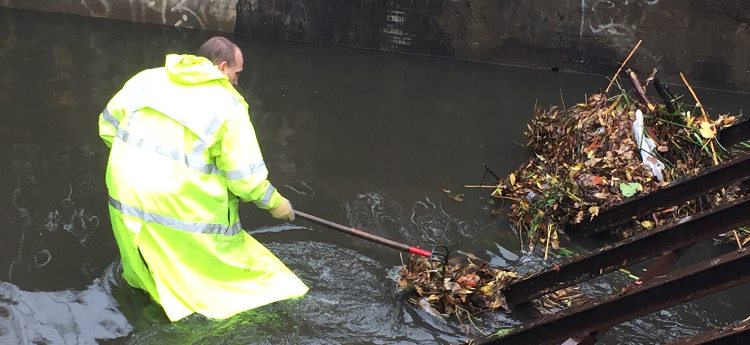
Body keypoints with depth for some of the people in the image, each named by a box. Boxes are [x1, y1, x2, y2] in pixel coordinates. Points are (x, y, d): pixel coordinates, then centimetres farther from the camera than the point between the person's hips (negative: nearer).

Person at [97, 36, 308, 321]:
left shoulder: (147, 79, 4)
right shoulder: (228, 106, -10)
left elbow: (108, 125, 11)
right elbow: (245, 176, -9)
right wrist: (274, 202, 7)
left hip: (127, 200, 6)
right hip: (183, 211, -5)